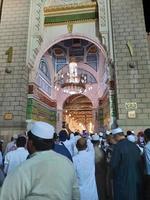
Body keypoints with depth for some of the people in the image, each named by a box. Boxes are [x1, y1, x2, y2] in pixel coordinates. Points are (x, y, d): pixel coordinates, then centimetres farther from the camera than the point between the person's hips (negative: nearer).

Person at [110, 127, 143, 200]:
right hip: (136, 179, 6)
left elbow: (113, 165, -19)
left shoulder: (118, 146, -23)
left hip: (122, 180, -5)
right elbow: (139, 163, 5)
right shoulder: (134, 145, -4)